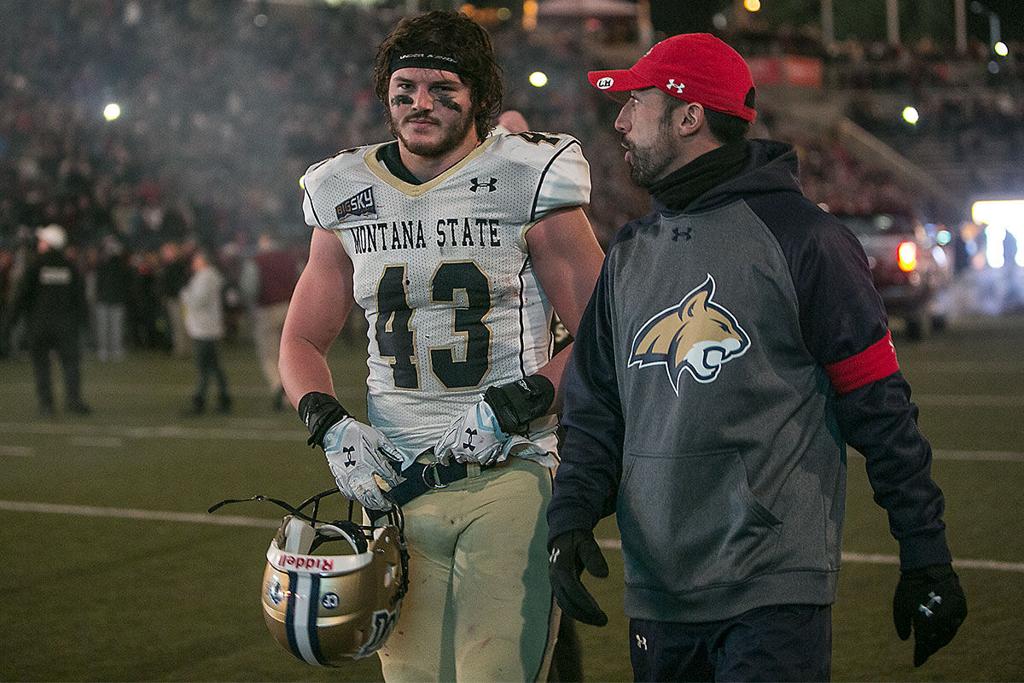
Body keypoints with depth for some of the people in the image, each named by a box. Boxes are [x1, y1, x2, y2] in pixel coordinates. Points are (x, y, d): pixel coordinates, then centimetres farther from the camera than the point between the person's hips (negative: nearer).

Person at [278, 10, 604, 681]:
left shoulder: (527, 183, -1)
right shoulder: (348, 197, 11)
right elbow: (302, 342, 18)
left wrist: (510, 409, -12)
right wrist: (333, 427, 0)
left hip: (511, 475, -4)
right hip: (396, 484, 4)